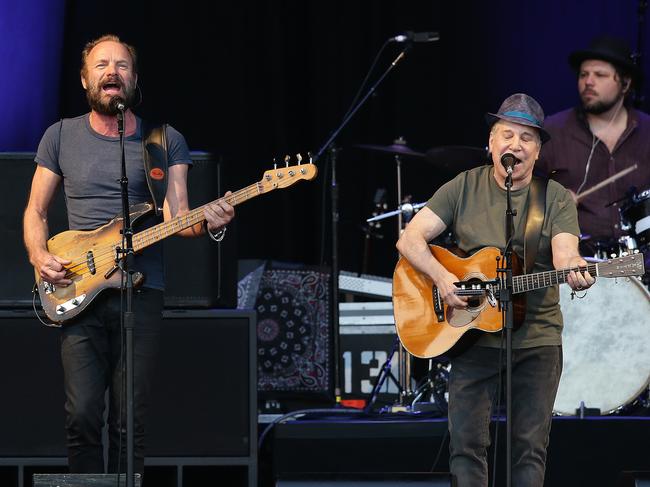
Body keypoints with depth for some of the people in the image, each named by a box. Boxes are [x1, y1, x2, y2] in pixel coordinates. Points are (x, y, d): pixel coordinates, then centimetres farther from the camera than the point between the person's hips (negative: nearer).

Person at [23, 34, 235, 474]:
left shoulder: (165, 141, 6)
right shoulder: (61, 137, 9)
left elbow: (177, 216, -3)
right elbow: (36, 211, 15)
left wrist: (207, 223, -25)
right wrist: (40, 257, -4)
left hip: (142, 293, 0)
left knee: (130, 423, -2)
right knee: (83, 417, -9)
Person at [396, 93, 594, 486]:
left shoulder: (557, 199, 2)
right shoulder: (464, 188, 3)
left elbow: (564, 255, -12)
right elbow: (410, 239, -1)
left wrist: (574, 271, -37)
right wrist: (442, 278, -18)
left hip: (537, 337, 0)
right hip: (475, 335, 0)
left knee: (531, 447, 1)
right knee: (467, 442, -5)